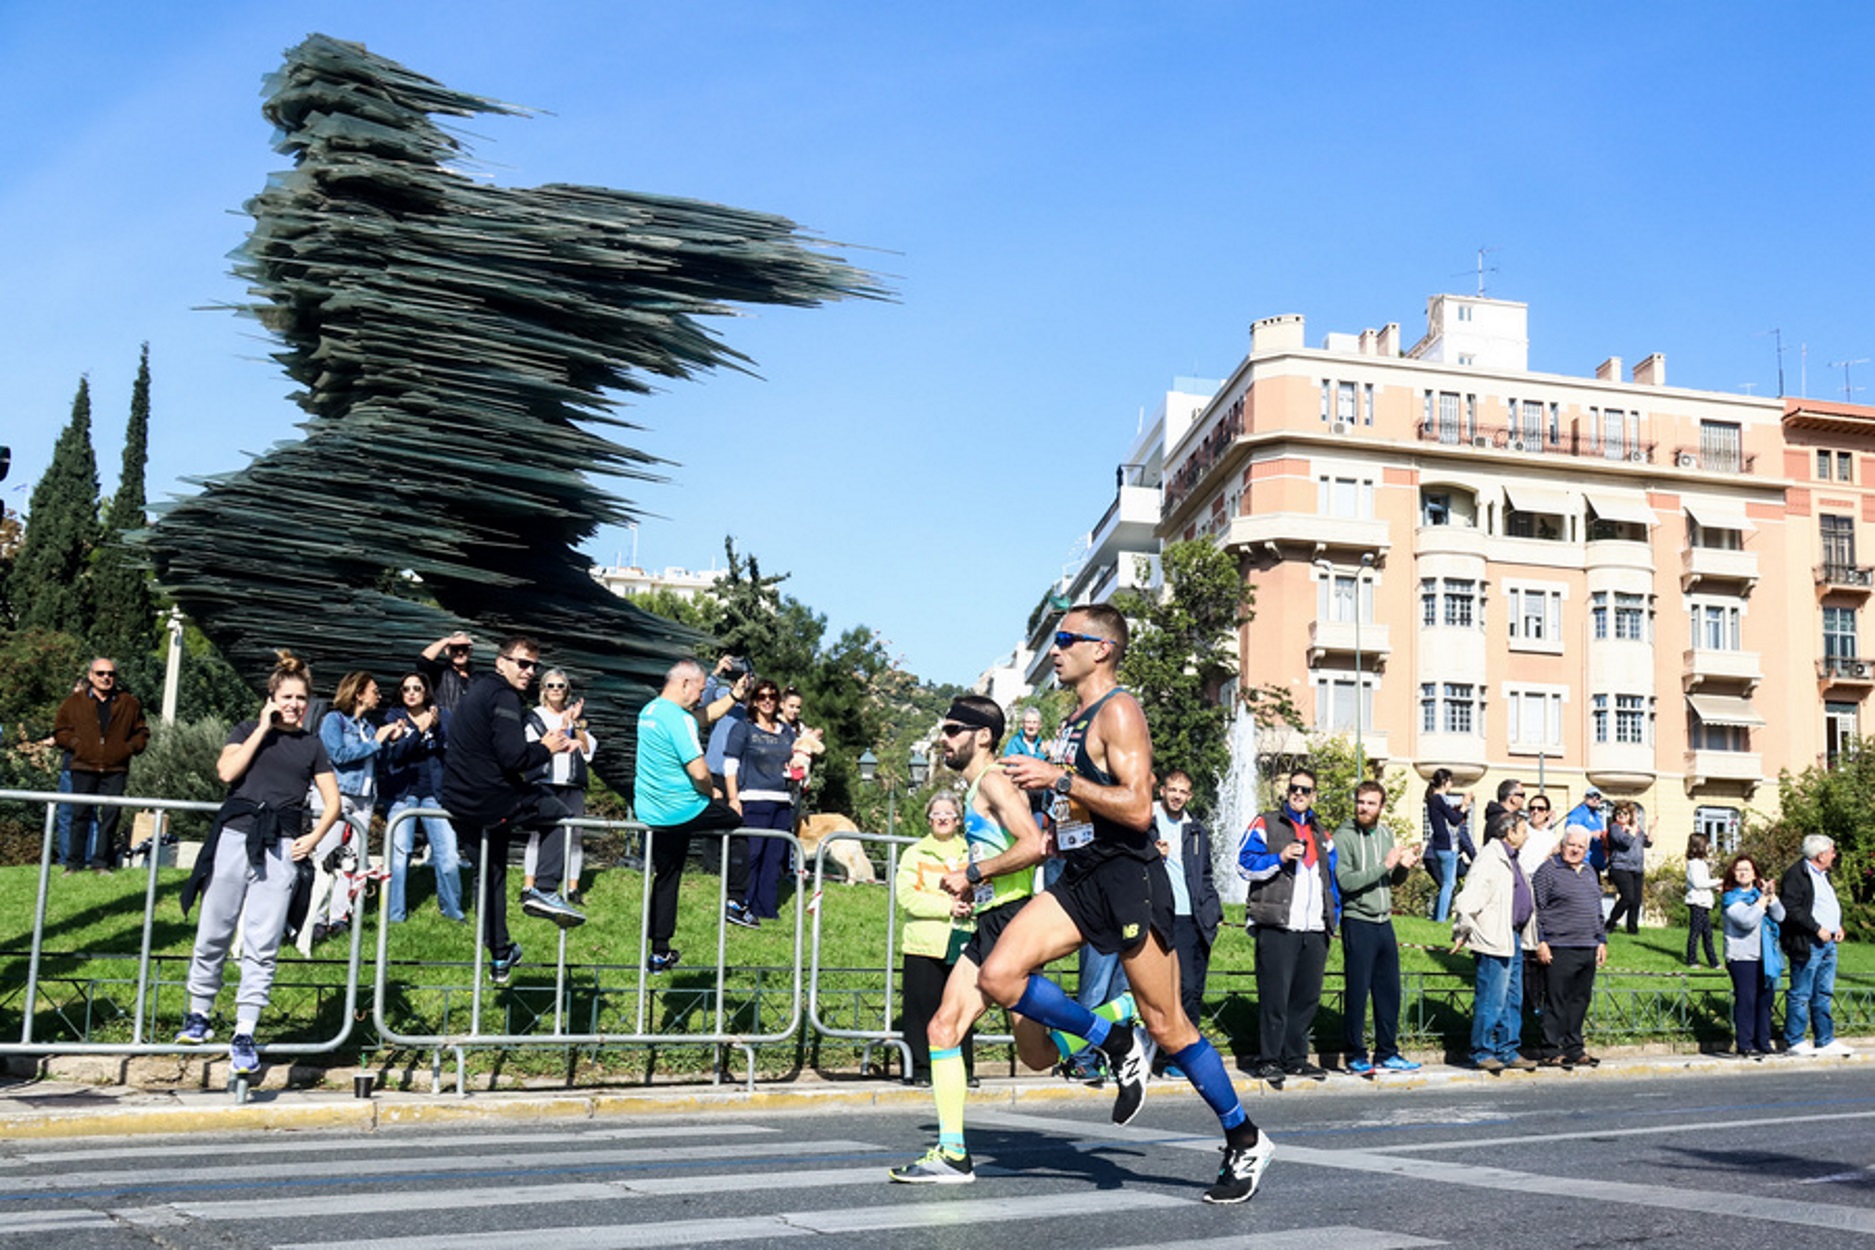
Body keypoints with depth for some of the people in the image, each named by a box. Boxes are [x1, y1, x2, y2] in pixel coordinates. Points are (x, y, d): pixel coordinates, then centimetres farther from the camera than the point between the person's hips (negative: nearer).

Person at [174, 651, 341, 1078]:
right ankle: (197, 1015, 22)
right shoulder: (249, 730, 11)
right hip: (235, 837, -1)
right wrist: (263, 729, -4)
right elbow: (227, 770, -7)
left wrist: (313, 838, 2)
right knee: (214, 934, 4)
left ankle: (244, 1035, 0)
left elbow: (332, 802, 16)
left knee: (262, 945, -3)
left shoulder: (311, 745, 15)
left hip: (280, 849, 1)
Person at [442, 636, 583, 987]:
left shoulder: (477, 690, 16)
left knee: (490, 875, 21)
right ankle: (543, 889, -5)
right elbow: (513, 758, -23)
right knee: (561, 815, 9)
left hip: (458, 800, 9)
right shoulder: (503, 697, -15)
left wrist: (547, 744, 13)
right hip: (491, 800, -9)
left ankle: (500, 957, 29)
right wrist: (546, 749, -6)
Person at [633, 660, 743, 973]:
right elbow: (699, 771, -23)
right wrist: (712, 792, -5)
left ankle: (660, 952, 20)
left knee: (665, 877, 17)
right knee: (735, 821, 15)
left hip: (648, 812, 9)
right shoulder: (678, 719, -20)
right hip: (681, 812, -9)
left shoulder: (648, 710, 10)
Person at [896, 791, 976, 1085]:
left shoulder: (970, 854, 18)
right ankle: (921, 1067, 5)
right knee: (923, 1006, -3)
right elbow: (906, 896, -4)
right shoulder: (914, 854, 9)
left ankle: (963, 1068, 10)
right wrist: (947, 906, -13)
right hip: (925, 943, -2)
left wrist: (971, 903, -6)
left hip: (963, 940, 2)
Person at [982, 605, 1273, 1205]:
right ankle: (1118, 1045, 6)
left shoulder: (1118, 711, -11)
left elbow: (1137, 809, -21)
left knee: (1166, 1026, -1)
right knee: (999, 975, -9)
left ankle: (1245, 1143, 16)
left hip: (1128, 878, -8)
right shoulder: (1074, 719, 17)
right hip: (1081, 878, 8)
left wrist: (1058, 777, -21)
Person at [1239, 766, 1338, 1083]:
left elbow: (1332, 878, 25)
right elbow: (1245, 864, -4)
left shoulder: (1322, 835, 22)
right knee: (1275, 995, -5)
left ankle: (1295, 1057, 18)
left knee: (1307, 996, 8)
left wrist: (1333, 915, 17)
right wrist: (1280, 858, -16)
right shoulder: (1264, 825, 6)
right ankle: (1269, 1060, 1)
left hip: (1314, 929, 5)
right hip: (1277, 926, -5)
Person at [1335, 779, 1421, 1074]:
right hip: (1358, 923, -7)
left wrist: (1404, 868, -2)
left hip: (1384, 922, 7)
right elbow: (1346, 881, -20)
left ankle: (1387, 1054, 20)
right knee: (1357, 993, -1)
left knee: (1389, 992, 10)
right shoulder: (1344, 837, -9)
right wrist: (1385, 865, -19)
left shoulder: (1385, 834, 13)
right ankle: (1355, 1056, 9)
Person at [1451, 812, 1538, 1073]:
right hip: (1494, 941, -10)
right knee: (1491, 1000, -5)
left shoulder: (1511, 859, 18)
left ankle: (1508, 1051, 19)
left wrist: (1522, 935, 23)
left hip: (1514, 939, 10)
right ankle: (1483, 1052, 3)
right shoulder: (1489, 859, -13)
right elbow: (1467, 901, -19)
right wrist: (1462, 934, -15)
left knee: (1513, 1000, 12)